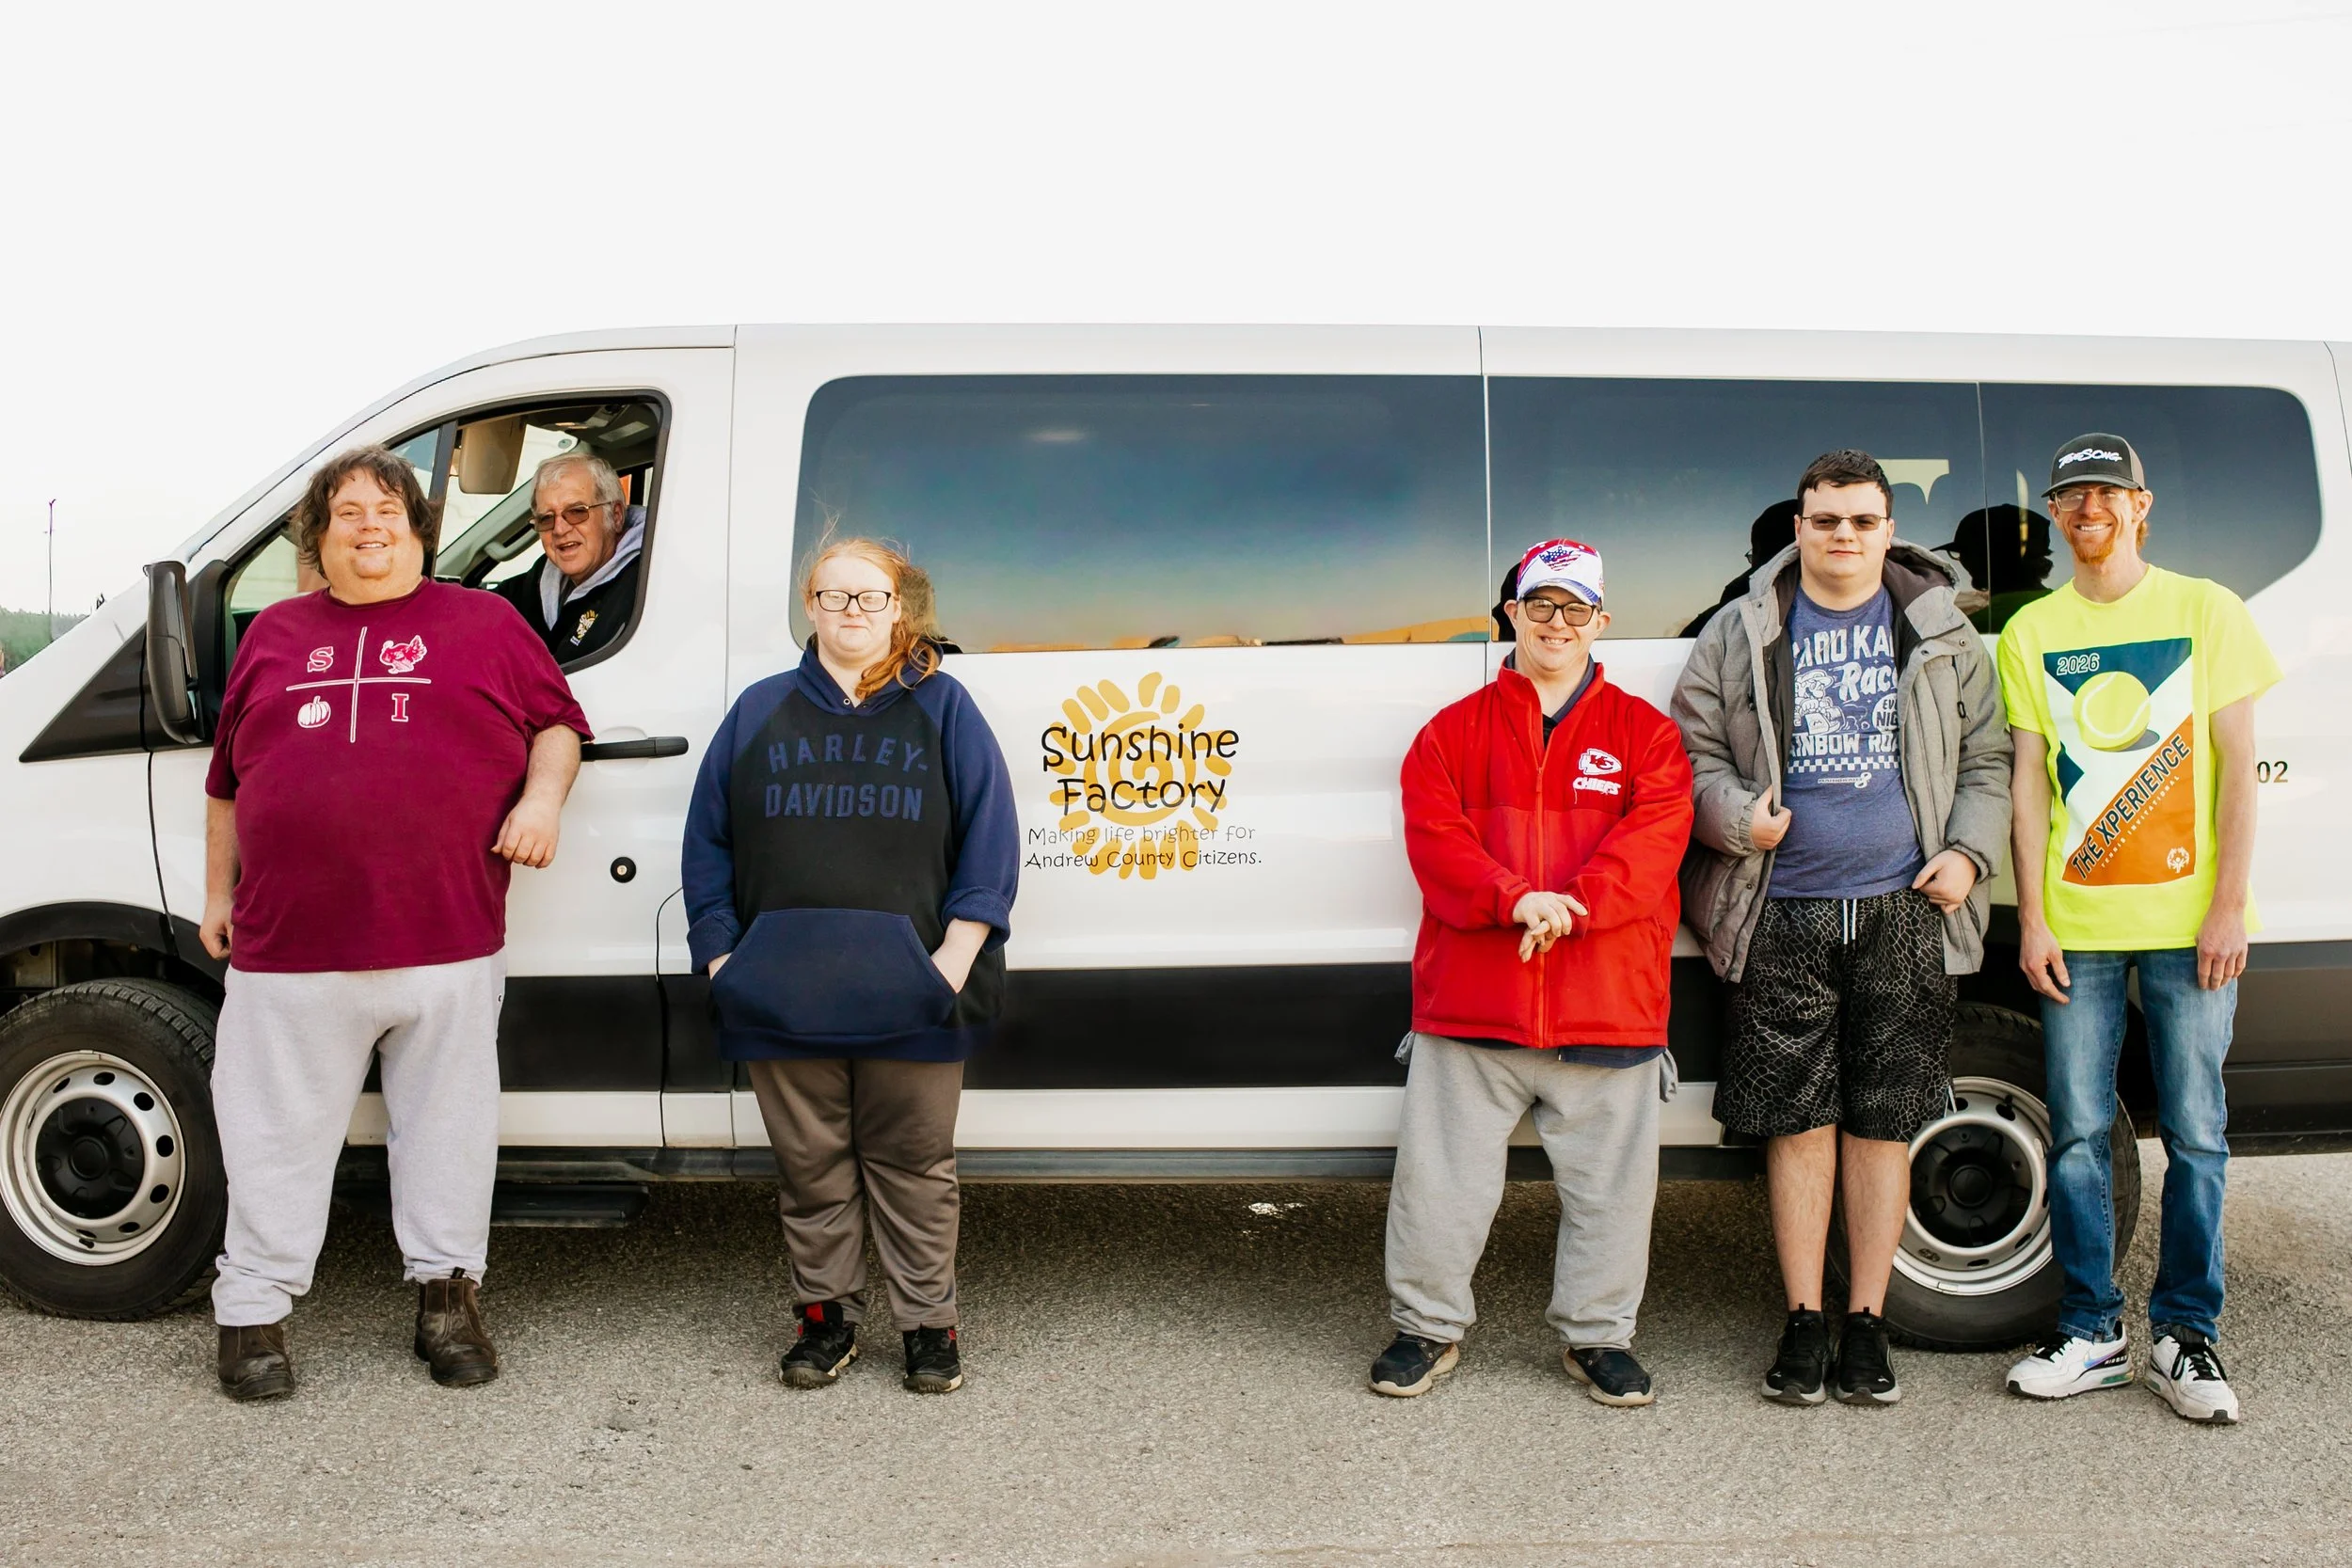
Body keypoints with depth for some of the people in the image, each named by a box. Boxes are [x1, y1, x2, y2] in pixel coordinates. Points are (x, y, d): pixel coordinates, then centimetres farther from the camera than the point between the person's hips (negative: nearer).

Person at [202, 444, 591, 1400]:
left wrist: (542, 798, -8)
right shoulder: (273, 637, 15)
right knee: (279, 1135, 8)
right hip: (289, 944, 1)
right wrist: (218, 892, 17)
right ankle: (254, 1310, 19)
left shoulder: (484, 624, 8)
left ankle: (447, 1295, 22)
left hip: (446, 942, -1)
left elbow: (557, 723, 10)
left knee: (448, 1125, 8)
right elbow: (228, 781, 20)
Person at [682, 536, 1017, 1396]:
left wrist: (956, 956, -7)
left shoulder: (942, 708, 8)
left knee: (913, 1163, 4)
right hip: (785, 994, 2)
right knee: (811, 1165, 8)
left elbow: (990, 836, 2)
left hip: (909, 995, -2)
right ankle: (827, 1314, 22)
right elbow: (708, 842, 13)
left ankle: (927, 1321, 16)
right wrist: (720, 956, 3)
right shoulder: (759, 712, 13)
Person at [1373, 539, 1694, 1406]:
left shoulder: (1644, 732, 8)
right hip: (1470, 1001, 0)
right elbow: (1433, 837, -5)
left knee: (1609, 1183, 9)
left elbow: (1655, 834, -7)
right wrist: (1515, 898, -21)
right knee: (1440, 1176, 6)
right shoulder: (1453, 732, 8)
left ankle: (1598, 1334, 27)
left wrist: (1574, 903, -22)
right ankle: (1429, 1326, 23)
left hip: (1609, 1008, 0)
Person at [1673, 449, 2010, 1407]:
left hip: (1905, 913, 1)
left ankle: (1867, 1322, 16)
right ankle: (1804, 1324, 13)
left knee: (1883, 1125, 4)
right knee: (1799, 1124, 2)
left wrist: (1969, 852, 1)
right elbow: (1695, 753, 9)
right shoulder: (1740, 636, 8)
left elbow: (1986, 759, 16)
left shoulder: (1942, 635, 12)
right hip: (1784, 916, -1)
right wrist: (1738, 818, -9)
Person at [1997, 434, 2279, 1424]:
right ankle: (2092, 1335, 14)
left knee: (2195, 1132, 1)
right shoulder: (2032, 632, 9)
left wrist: (2229, 905, -6)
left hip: (2188, 920, -1)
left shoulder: (2206, 611, 4)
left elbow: (2235, 765, 1)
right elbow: (2030, 781, 8)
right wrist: (2032, 917, 1)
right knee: (2077, 1133, 3)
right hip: (2077, 925, 2)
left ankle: (2185, 1335, 13)